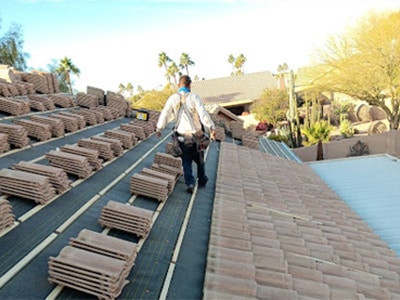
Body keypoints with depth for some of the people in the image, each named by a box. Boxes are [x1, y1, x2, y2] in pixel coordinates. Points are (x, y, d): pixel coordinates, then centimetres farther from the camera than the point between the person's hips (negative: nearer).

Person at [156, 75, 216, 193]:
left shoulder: (173, 98, -3)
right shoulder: (194, 97, -11)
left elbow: (164, 114, 0)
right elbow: (203, 114, -19)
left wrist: (159, 128, 10)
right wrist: (211, 128, -18)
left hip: (182, 136, 2)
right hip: (195, 135, -1)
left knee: (186, 161, 12)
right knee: (199, 160, 17)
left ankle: (190, 183, 3)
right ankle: (202, 180, 30)